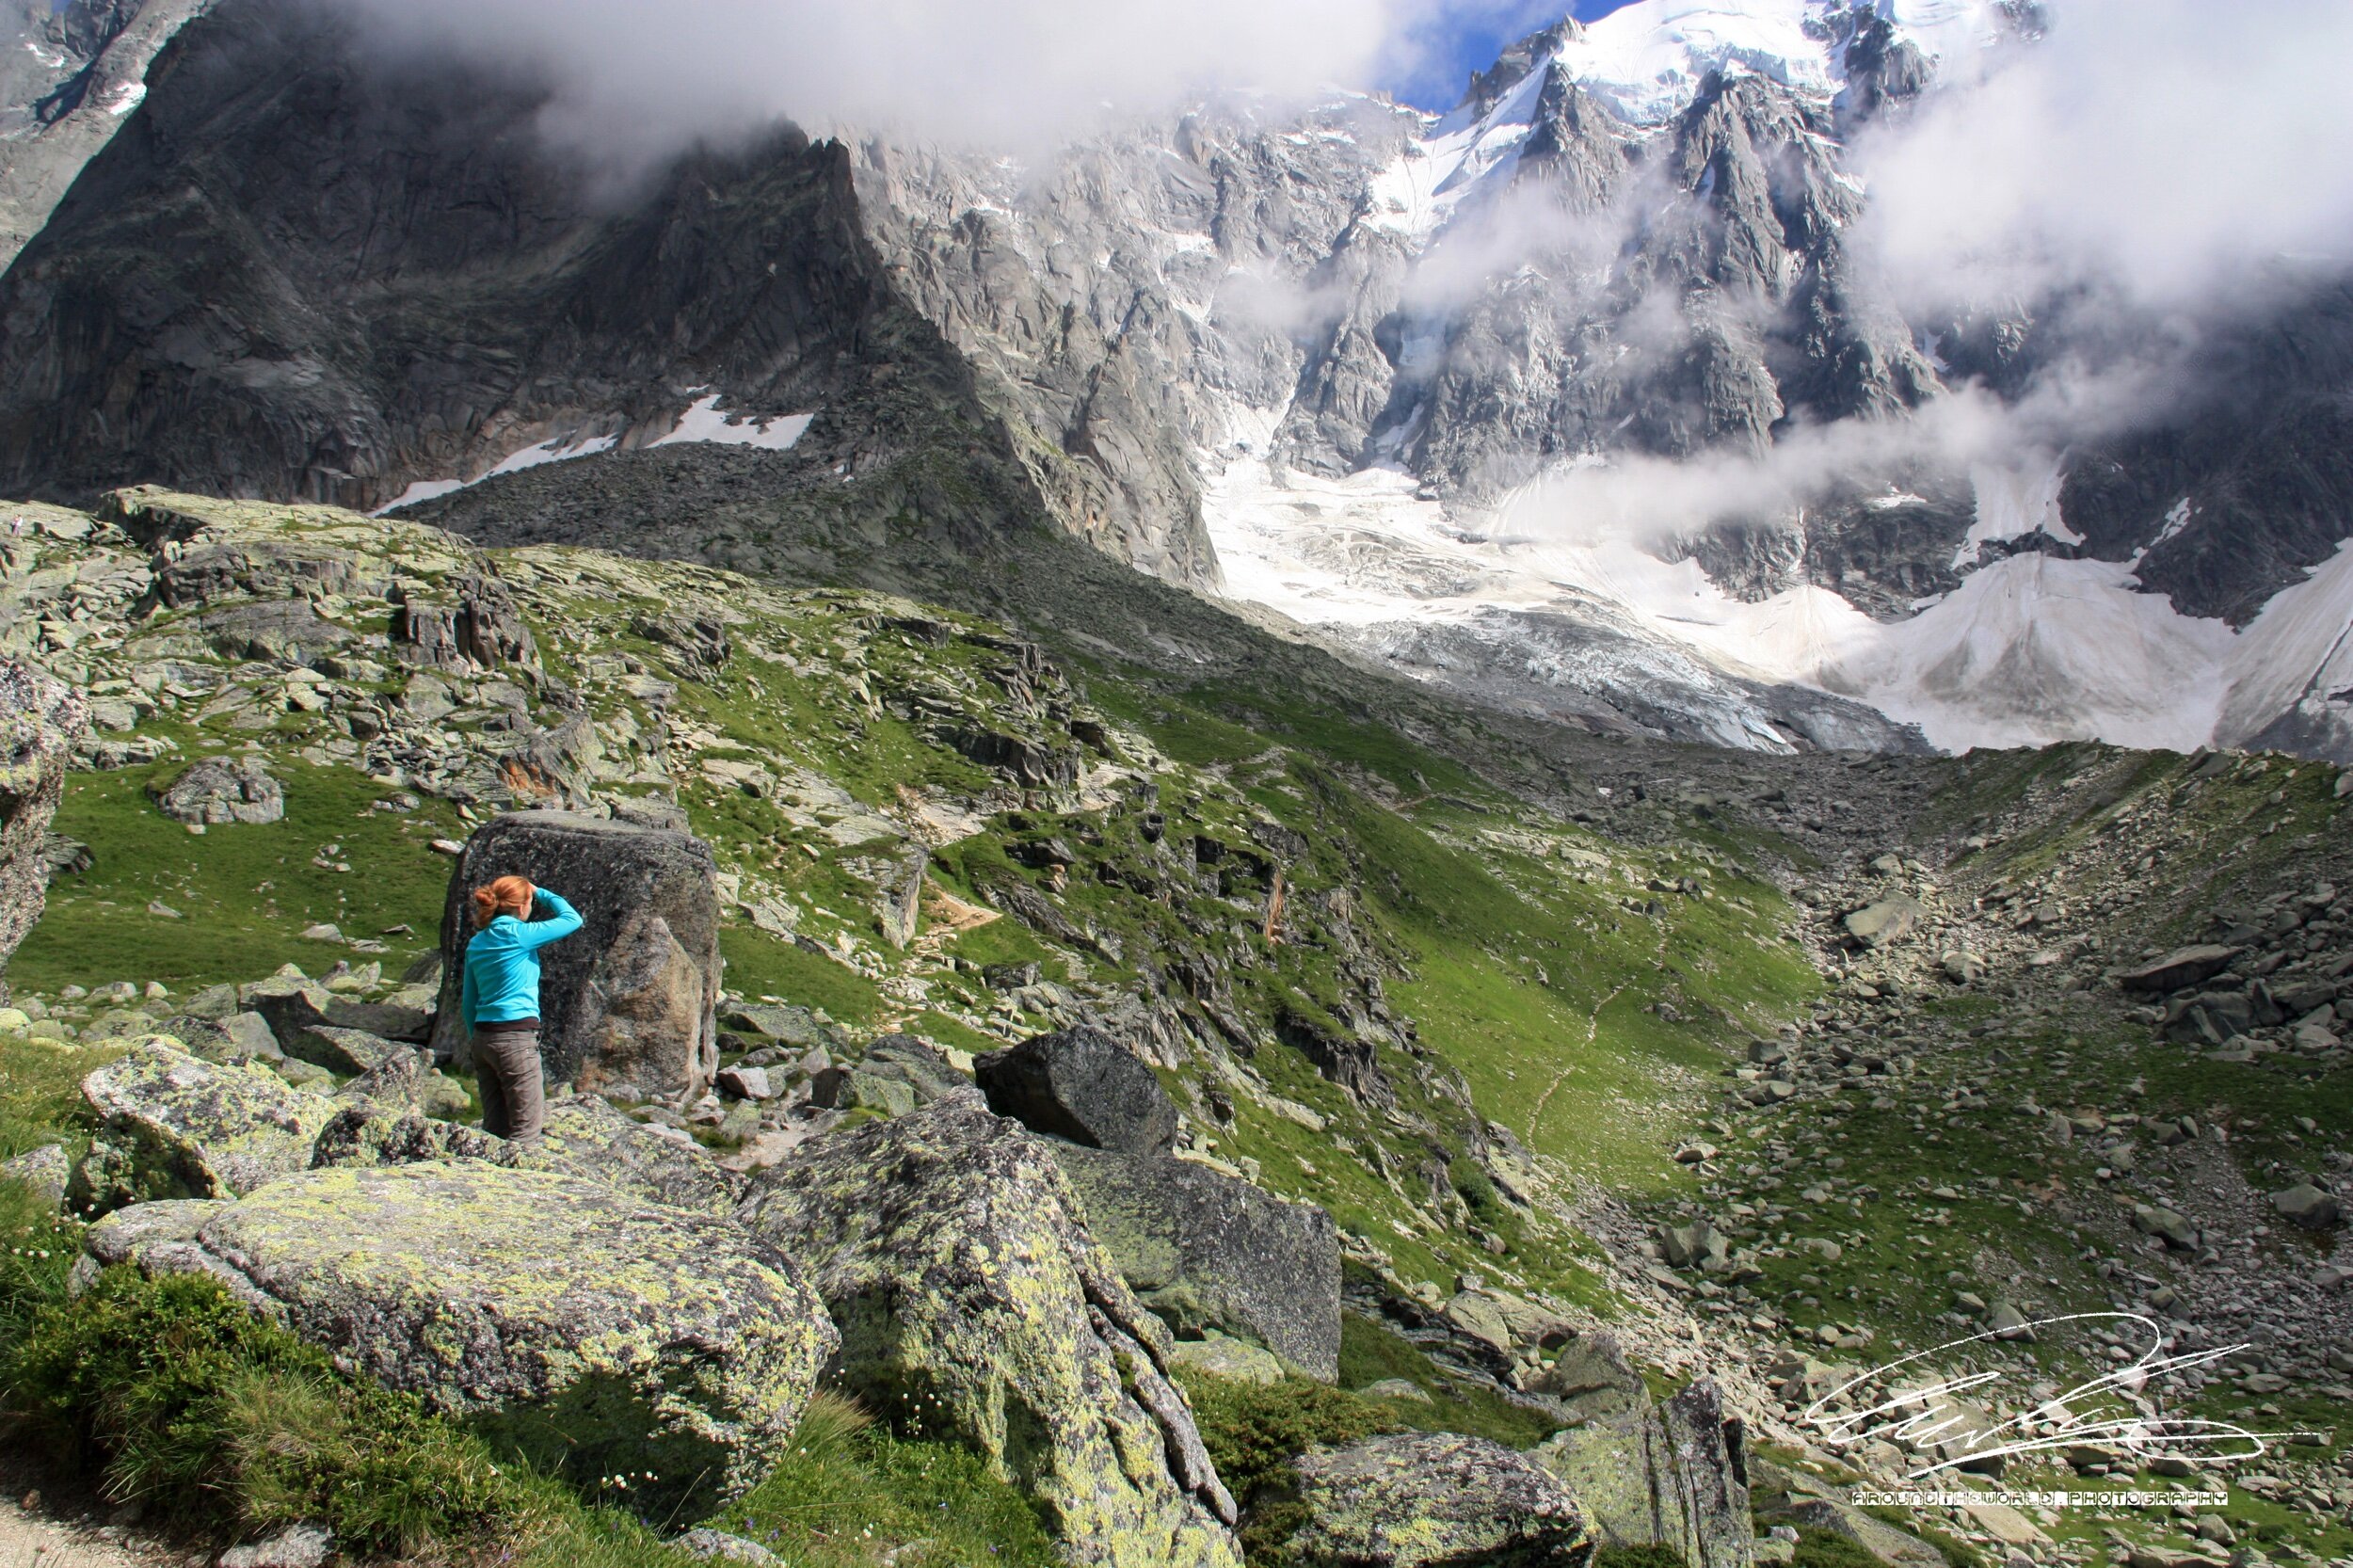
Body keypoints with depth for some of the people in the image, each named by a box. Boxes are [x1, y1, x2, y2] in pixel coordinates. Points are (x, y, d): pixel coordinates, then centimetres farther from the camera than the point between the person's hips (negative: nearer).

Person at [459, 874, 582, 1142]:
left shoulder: (476, 942, 12)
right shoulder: (518, 934, -9)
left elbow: (469, 1001, 16)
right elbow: (572, 919, -2)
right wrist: (541, 893, 9)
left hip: (483, 1038, 8)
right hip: (516, 1038, -7)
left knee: (494, 1127, 9)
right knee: (525, 1129, -3)